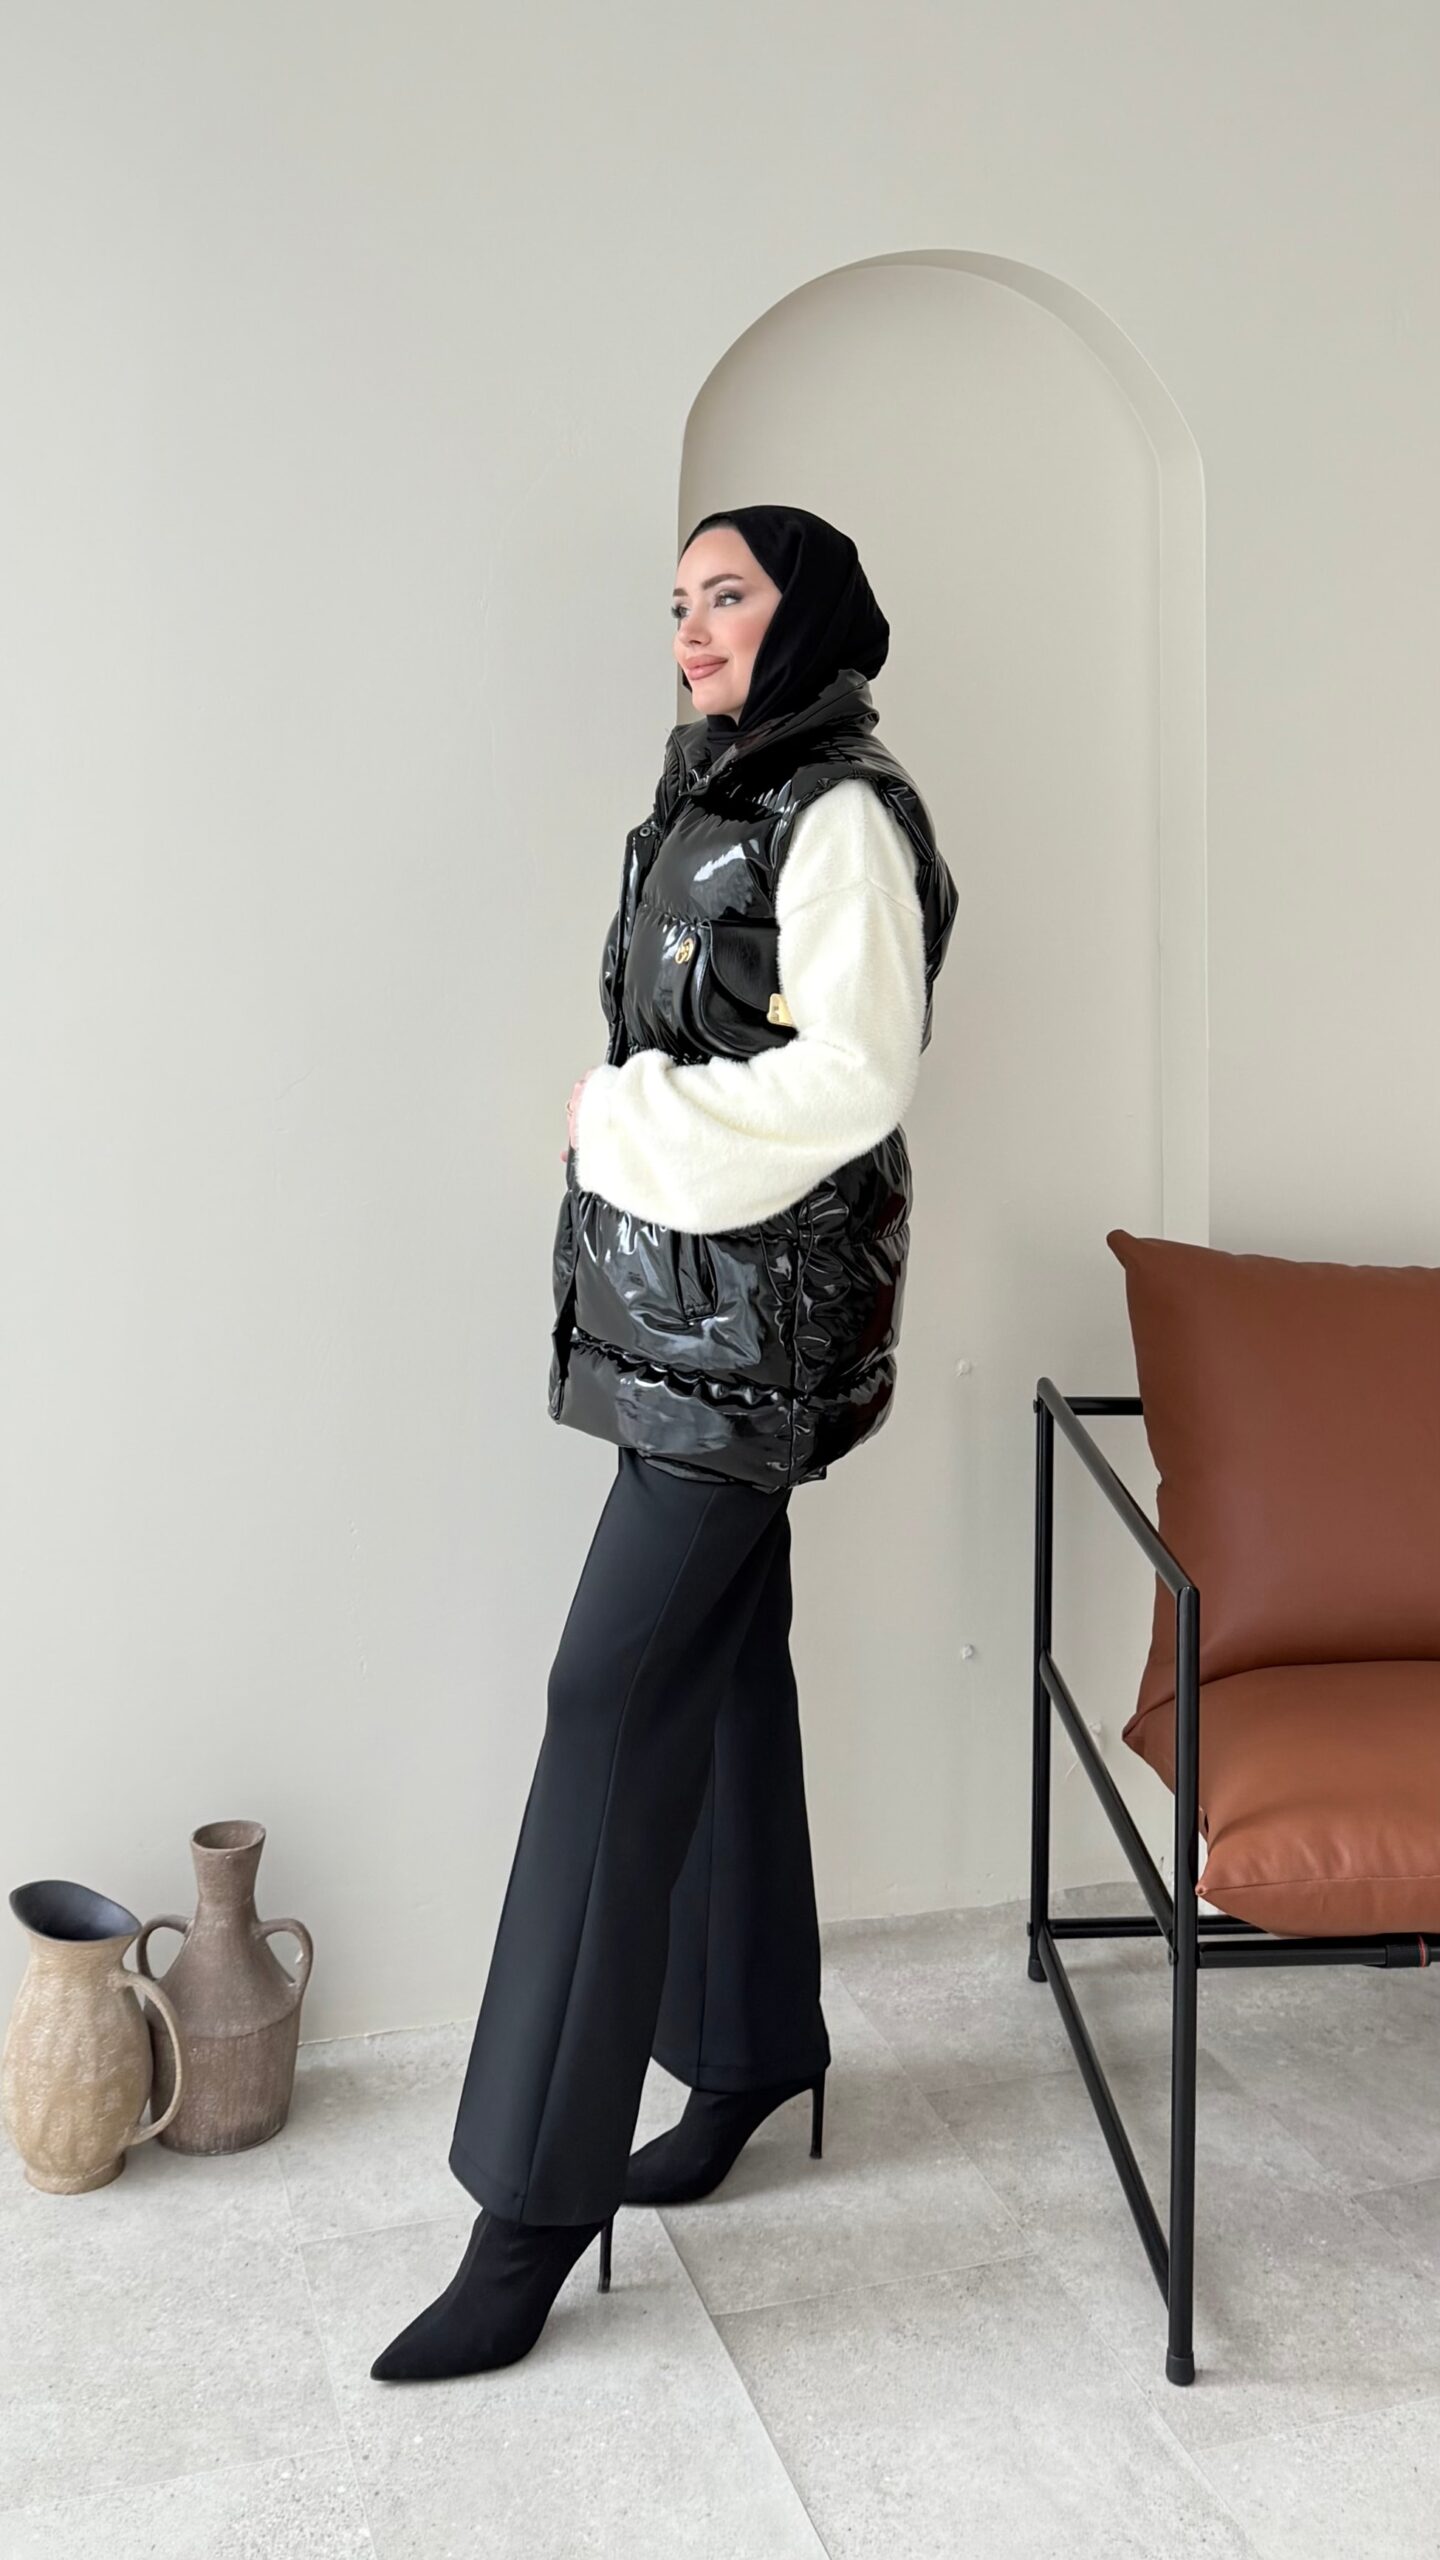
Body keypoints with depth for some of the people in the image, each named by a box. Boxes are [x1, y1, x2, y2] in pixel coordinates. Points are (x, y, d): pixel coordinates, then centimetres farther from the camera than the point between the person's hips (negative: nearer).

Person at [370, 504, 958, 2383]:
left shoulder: (843, 818, -9)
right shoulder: (710, 803, 16)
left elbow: (852, 1078, -20)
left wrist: (627, 1118, -12)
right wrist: (627, 1124, 2)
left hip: (755, 1306, -8)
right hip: (667, 1295, 9)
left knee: (616, 1692, -11)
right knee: (719, 1671, 13)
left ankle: (536, 2201, -4)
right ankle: (755, 2050, 29)